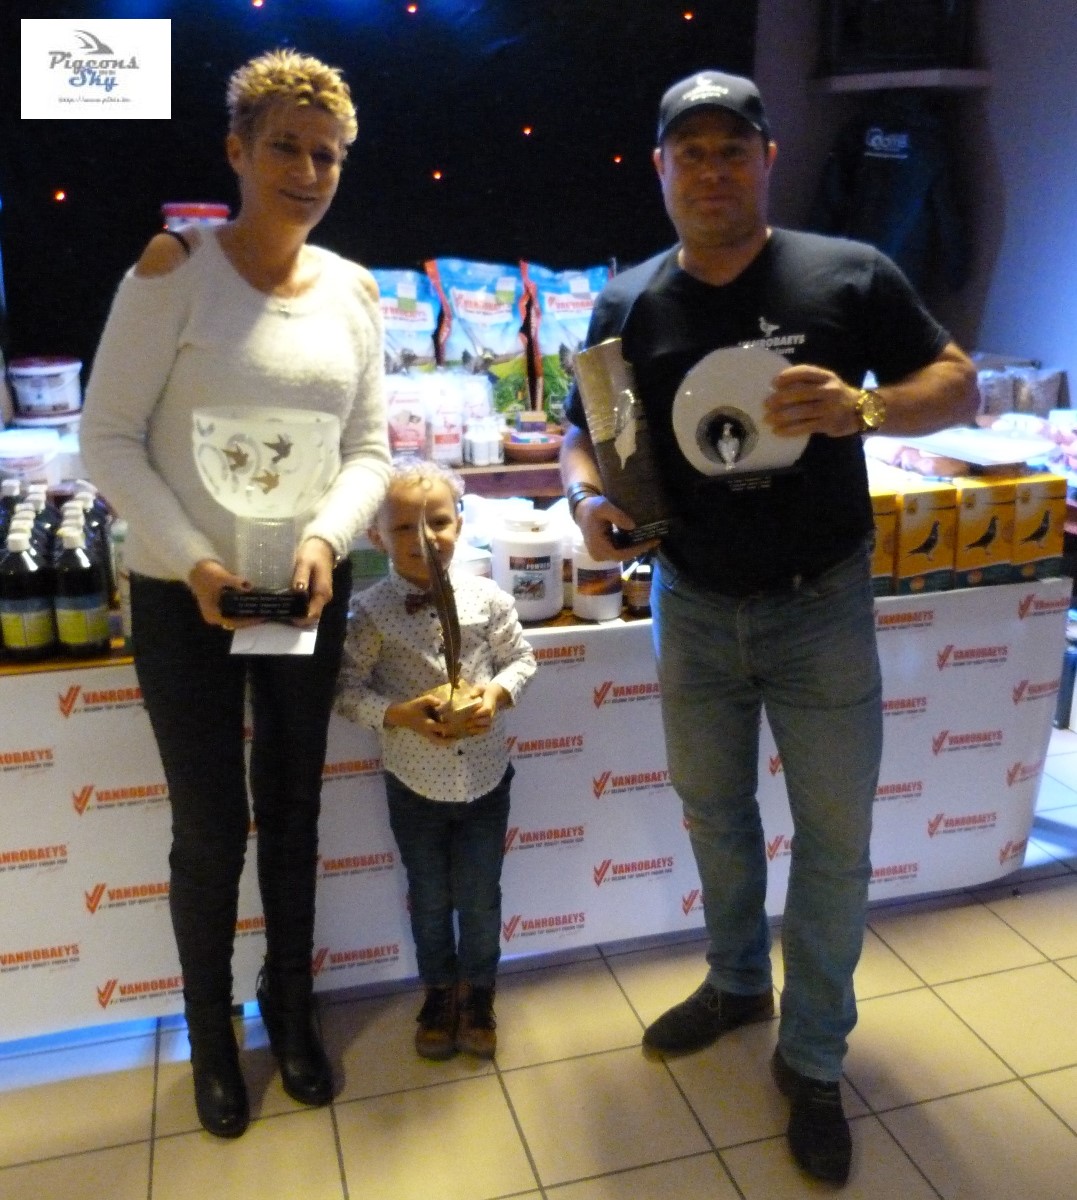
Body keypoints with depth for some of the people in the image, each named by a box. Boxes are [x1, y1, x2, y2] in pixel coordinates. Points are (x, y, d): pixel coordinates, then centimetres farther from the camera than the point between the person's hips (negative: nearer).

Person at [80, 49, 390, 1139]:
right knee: (210, 833, 8)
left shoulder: (354, 291, 2)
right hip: (184, 597, -3)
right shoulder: (175, 266, -10)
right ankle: (210, 1034, 33)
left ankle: (291, 1007, 39)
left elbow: (370, 448, 4)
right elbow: (108, 436, -11)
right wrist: (194, 560, -20)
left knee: (292, 816, 16)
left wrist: (325, 538, -15)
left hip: (308, 591, 4)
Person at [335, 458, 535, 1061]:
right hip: (415, 782, -1)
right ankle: (440, 989, 41)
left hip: (485, 777, 1)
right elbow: (350, 690, -9)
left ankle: (479, 990, 39)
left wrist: (496, 695, -17)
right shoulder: (371, 612, -13)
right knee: (430, 896, 18)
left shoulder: (488, 597, -9)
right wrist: (400, 715, -24)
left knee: (480, 894, 15)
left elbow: (521, 659, 2)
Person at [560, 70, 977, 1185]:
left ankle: (812, 1060, 27)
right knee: (714, 814, 18)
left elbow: (959, 385, -4)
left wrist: (865, 406, -25)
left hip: (818, 606, -2)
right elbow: (582, 431, 8)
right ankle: (736, 982, 44)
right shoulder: (628, 302, 0)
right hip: (691, 608, 3)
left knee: (834, 835, 6)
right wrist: (585, 493, -16)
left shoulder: (849, 274, -8)